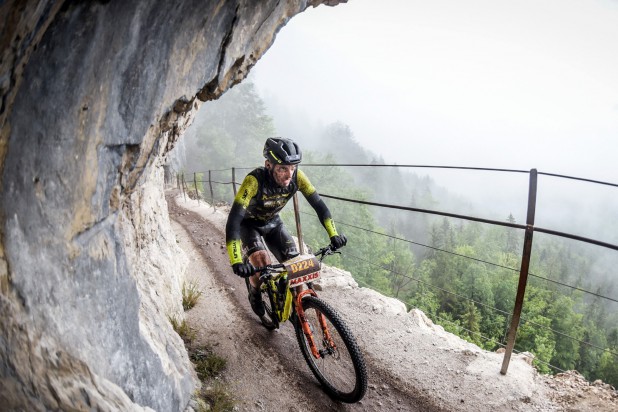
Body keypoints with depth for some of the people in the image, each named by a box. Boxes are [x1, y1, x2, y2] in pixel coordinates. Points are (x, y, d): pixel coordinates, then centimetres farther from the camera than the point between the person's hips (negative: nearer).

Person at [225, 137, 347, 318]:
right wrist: (236, 262, -54)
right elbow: (233, 221, -45)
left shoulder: (296, 176, -28)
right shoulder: (255, 180, -40)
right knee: (261, 263, -25)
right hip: (249, 223, -3)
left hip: (272, 222, 4)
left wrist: (333, 234, -29)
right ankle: (255, 293, 8)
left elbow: (318, 204, -18)